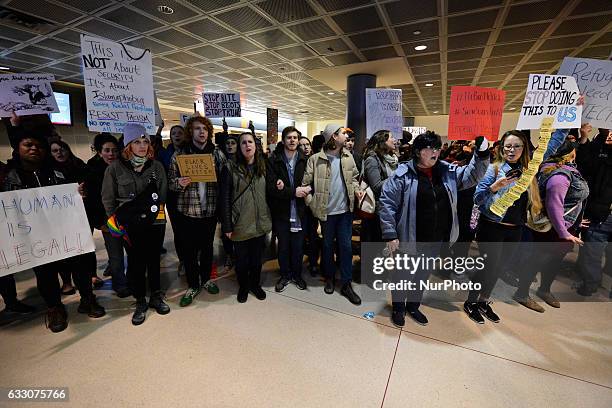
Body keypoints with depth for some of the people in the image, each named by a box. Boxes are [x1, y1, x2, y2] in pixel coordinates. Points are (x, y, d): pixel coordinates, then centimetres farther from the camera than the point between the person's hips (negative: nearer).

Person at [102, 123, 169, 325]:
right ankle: (140, 302, 25)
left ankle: (156, 296, 31)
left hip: (155, 223, 1)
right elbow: (108, 199, 2)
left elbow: (163, 195, 6)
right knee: (136, 263, 6)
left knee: (154, 260, 12)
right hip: (130, 225, -1)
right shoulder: (115, 168, -3)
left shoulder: (156, 166, 1)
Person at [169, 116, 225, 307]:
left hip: (210, 210, 1)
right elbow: (170, 182, 1)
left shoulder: (216, 154, 3)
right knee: (189, 250, 7)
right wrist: (179, 183, -21)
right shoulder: (179, 154, 0)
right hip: (187, 210, -1)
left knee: (207, 247, 15)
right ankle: (193, 285, 26)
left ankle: (206, 278, 36)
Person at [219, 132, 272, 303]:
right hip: (240, 225, -3)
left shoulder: (263, 167, 5)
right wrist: (227, 226, -11)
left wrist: (269, 218, 4)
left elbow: (268, 193, 10)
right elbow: (224, 198, -8)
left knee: (257, 258, 17)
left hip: (260, 223, 3)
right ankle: (243, 287, 37)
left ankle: (256, 284, 39)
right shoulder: (230, 168, -7)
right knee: (242, 260, 13)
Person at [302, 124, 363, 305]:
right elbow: (306, 183, -6)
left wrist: (356, 189, -3)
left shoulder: (348, 157, 4)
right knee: (328, 245, 14)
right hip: (326, 211, -3)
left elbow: (354, 177, 16)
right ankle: (330, 277, 35)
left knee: (346, 246, 6)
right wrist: (313, 204, -10)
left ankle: (346, 284, 18)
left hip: (345, 210, 3)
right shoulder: (316, 159, -10)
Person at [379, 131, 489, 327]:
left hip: (437, 239, 5)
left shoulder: (448, 171, 2)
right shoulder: (403, 174, -15)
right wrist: (390, 234, -19)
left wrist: (481, 154, -10)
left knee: (423, 274, 22)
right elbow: (387, 203, -16)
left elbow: (471, 176, 7)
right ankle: (398, 307, 37)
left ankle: (413, 305, 45)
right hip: (409, 238, -5)